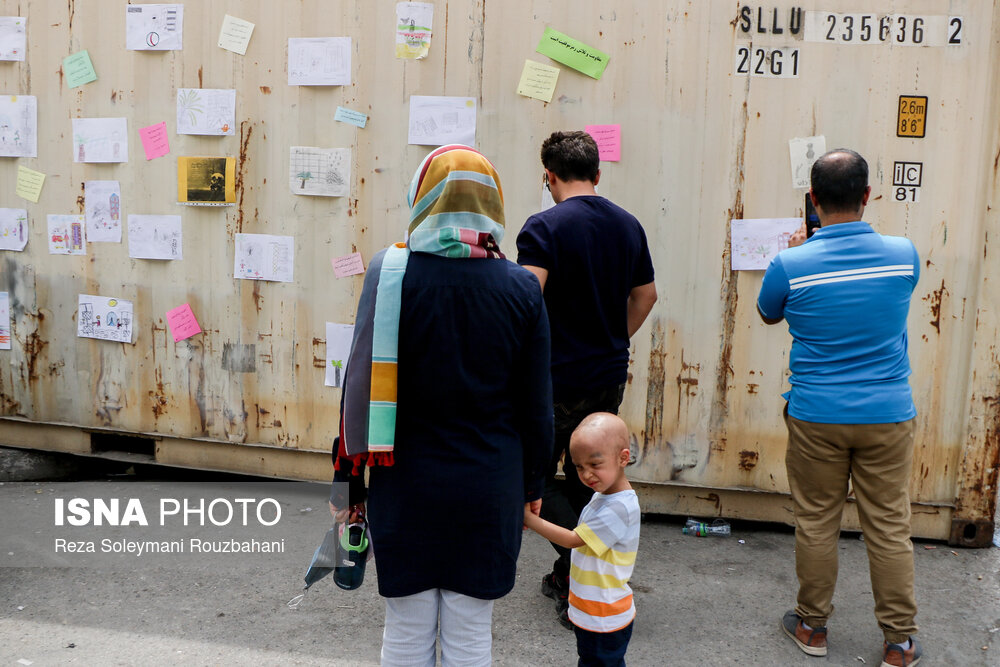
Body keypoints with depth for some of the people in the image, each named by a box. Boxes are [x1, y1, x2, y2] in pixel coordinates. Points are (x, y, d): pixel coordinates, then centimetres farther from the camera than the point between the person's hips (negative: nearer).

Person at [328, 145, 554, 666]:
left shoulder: (390, 272, -8)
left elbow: (361, 384, -7)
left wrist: (347, 478, 4)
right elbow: (535, 404, 0)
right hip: (488, 489, 1)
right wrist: (532, 482, 14)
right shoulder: (521, 288, -5)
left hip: (405, 486, 0)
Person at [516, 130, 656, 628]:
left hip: (558, 377, -7)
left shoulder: (544, 227, -15)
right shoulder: (629, 226, 7)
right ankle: (568, 577, 29)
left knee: (537, 476, 8)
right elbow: (645, 295, 16)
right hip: (610, 374, 7)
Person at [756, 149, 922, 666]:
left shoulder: (791, 265, -12)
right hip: (888, 416, 2)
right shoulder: (904, 256, -6)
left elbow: (768, 315, 8)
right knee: (890, 528, 11)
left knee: (816, 524, 12)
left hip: (815, 419, -1)